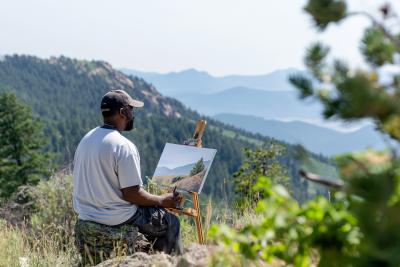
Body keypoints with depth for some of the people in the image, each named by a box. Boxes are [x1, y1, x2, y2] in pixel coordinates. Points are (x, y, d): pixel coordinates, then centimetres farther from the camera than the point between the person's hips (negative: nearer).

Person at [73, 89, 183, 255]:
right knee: (171, 222, 9)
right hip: (116, 219, -9)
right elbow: (132, 194, -22)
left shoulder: (86, 139, 4)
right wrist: (162, 200, -5)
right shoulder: (124, 146, -23)